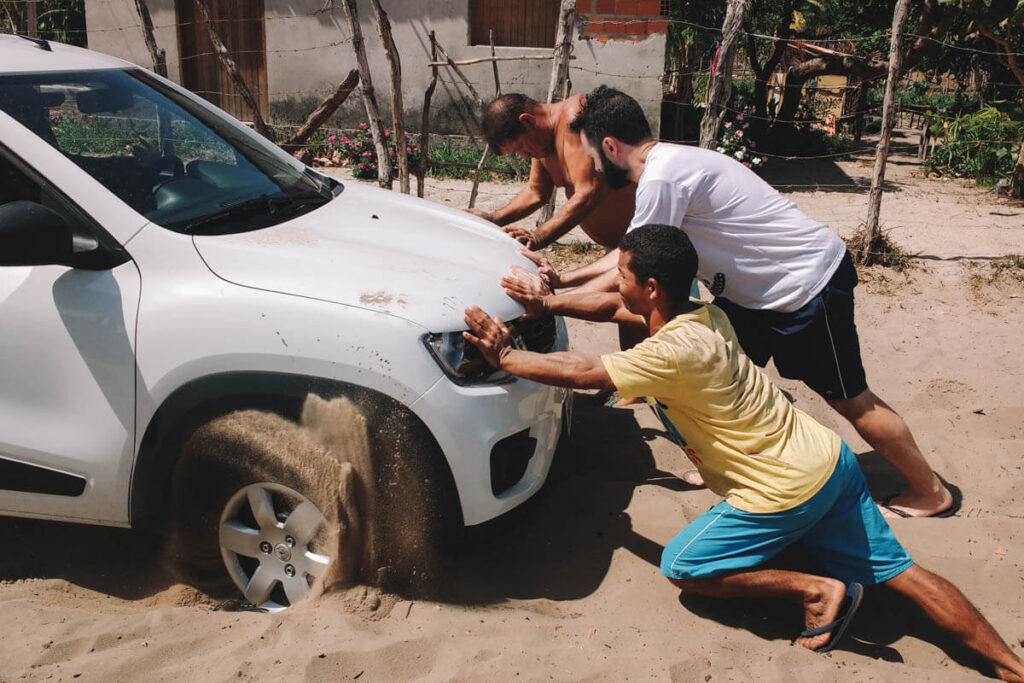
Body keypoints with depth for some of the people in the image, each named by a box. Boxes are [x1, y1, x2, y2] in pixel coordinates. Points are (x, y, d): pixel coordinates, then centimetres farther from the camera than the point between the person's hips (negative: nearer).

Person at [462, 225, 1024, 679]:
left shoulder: (672, 352, -24)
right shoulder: (703, 314, 2)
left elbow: (582, 373, -16)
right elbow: (615, 306, 16)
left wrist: (504, 356, -6)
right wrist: (547, 304, 11)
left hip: (786, 492, -9)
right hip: (828, 457, 9)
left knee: (681, 567, 1)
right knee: (898, 572, 13)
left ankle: (817, 591, 2)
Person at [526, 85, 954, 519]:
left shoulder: (660, 179, -24)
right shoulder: (668, 163, 6)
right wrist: (563, 279, 13)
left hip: (808, 286, -9)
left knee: (850, 400, 3)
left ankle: (930, 493, 22)